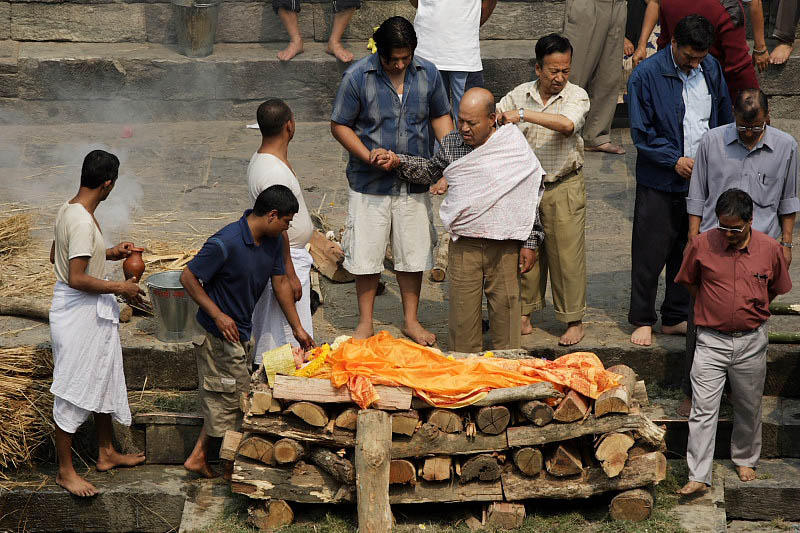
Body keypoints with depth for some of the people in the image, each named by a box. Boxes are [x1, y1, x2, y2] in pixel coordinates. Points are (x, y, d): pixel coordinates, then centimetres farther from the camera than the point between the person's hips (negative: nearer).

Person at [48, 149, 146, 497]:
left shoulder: (69, 209, 5)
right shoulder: (83, 221, -25)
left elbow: (57, 256, 18)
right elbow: (77, 279, -28)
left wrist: (108, 254, 16)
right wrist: (120, 288, -17)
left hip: (93, 312, 11)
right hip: (79, 313, -11)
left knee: (104, 380, 21)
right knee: (73, 390, 0)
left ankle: (107, 453, 35)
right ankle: (65, 471, 11)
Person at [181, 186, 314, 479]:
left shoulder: (273, 241, -1)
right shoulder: (225, 243, -26)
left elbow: (281, 283, 10)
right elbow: (188, 277, -19)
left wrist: (298, 329, 12)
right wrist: (218, 315, -21)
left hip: (241, 332, 9)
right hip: (220, 333, -9)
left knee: (221, 400, 16)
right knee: (233, 397, 3)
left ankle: (199, 456, 27)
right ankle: (233, 464, 19)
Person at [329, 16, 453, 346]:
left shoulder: (427, 73, -1)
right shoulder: (357, 77, -11)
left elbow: (440, 117, 11)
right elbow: (339, 126, -6)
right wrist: (368, 155, -19)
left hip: (415, 183, 3)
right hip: (370, 183, -2)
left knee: (413, 254, 9)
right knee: (366, 255, 4)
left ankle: (411, 321, 24)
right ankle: (365, 322, 20)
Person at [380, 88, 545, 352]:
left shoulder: (514, 146, -4)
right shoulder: (451, 144, 4)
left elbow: (531, 197, 2)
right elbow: (431, 170, 26)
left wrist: (529, 243, 1)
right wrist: (399, 162, 10)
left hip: (504, 246, -2)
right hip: (463, 245, 2)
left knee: (505, 307, 5)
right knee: (463, 310, 4)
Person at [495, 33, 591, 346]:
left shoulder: (577, 96, -8)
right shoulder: (519, 95, 2)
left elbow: (566, 124, -27)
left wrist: (524, 114, -31)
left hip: (564, 188, -3)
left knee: (566, 253, 1)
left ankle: (574, 320, 12)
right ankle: (524, 315, 21)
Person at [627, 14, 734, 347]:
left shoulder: (711, 69, 3)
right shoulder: (646, 75, -13)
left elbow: (724, 119, 15)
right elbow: (641, 132, -11)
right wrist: (675, 160, -17)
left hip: (703, 180, 5)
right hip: (660, 182, -5)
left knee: (690, 251, 12)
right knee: (650, 252, 0)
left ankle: (676, 318, 24)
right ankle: (643, 320, 14)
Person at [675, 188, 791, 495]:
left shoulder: (769, 249, -6)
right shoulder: (702, 245, -9)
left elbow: (777, 288, 12)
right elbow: (688, 281, 9)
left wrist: (752, 311, 10)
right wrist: (713, 308, 9)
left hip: (752, 342, 1)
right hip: (711, 341, -1)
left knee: (749, 407, 15)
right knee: (703, 409, -6)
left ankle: (745, 459, 37)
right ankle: (698, 476, -3)